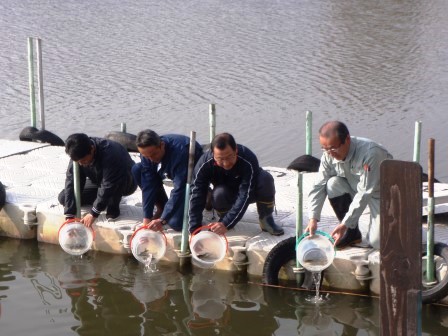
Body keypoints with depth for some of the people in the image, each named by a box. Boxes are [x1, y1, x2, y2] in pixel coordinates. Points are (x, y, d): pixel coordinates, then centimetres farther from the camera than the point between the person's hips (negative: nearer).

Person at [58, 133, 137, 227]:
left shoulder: (109, 153, -39)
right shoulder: (78, 155, -21)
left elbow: (108, 187, -39)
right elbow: (71, 182, -24)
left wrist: (93, 214, -38)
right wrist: (70, 215, -32)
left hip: (126, 184, -6)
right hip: (98, 182, 6)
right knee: (63, 198, -7)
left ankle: (113, 208, -13)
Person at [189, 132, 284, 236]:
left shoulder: (249, 161, -38)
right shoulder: (204, 164, -31)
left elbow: (245, 196, -39)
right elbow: (196, 195, -30)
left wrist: (226, 224, -47)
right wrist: (194, 229, -37)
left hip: (250, 191, -1)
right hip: (229, 194, 1)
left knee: (265, 179, -33)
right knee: (219, 194, -34)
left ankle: (265, 218, -11)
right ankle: (225, 217, -2)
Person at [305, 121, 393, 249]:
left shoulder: (370, 153, -35)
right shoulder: (329, 155, -16)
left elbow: (365, 193, -33)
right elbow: (318, 186, -12)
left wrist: (345, 224, -33)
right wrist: (313, 219, -22)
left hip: (381, 192, -6)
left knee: (377, 242, -20)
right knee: (333, 184, -25)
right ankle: (352, 233, -8)